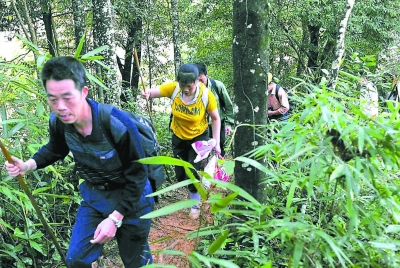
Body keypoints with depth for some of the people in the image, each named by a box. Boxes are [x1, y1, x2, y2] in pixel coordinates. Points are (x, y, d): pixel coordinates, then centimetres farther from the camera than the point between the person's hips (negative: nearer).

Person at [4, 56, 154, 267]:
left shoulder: (117, 124, -33)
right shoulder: (58, 121, -16)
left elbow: (137, 175, -23)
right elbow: (55, 149, 10)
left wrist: (114, 218, -24)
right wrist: (28, 165, -9)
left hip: (130, 198, -4)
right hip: (93, 194, 5)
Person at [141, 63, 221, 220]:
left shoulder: (206, 95, -26)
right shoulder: (173, 88, -24)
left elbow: (215, 119, -13)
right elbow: (152, 92, -25)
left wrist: (216, 142, -16)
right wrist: (147, 93, -49)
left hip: (198, 137, -2)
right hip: (178, 137, 3)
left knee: (193, 172, -6)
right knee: (180, 175, 11)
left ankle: (195, 205, 20)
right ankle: (193, 190, 46)